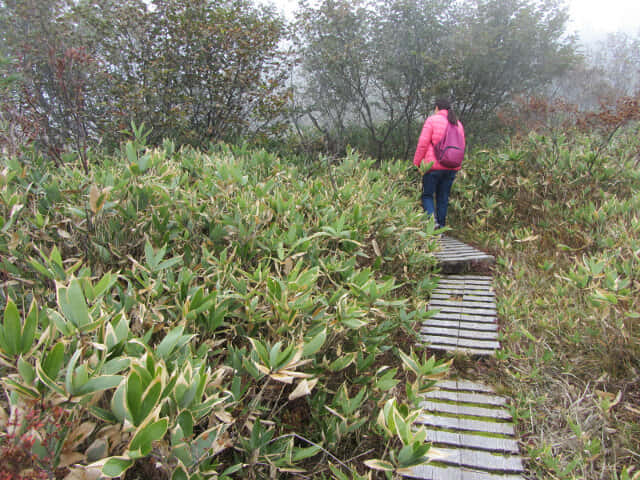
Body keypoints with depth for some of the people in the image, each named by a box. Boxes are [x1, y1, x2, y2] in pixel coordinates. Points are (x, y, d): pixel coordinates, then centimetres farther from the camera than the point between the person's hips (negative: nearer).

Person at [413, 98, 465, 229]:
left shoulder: (432, 120, -4)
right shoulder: (458, 124, 14)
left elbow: (423, 144, -9)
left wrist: (416, 163, -1)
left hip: (433, 165, -5)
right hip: (452, 168, 5)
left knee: (427, 195, 5)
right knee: (443, 198, 10)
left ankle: (432, 219, -16)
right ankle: (441, 227, 11)